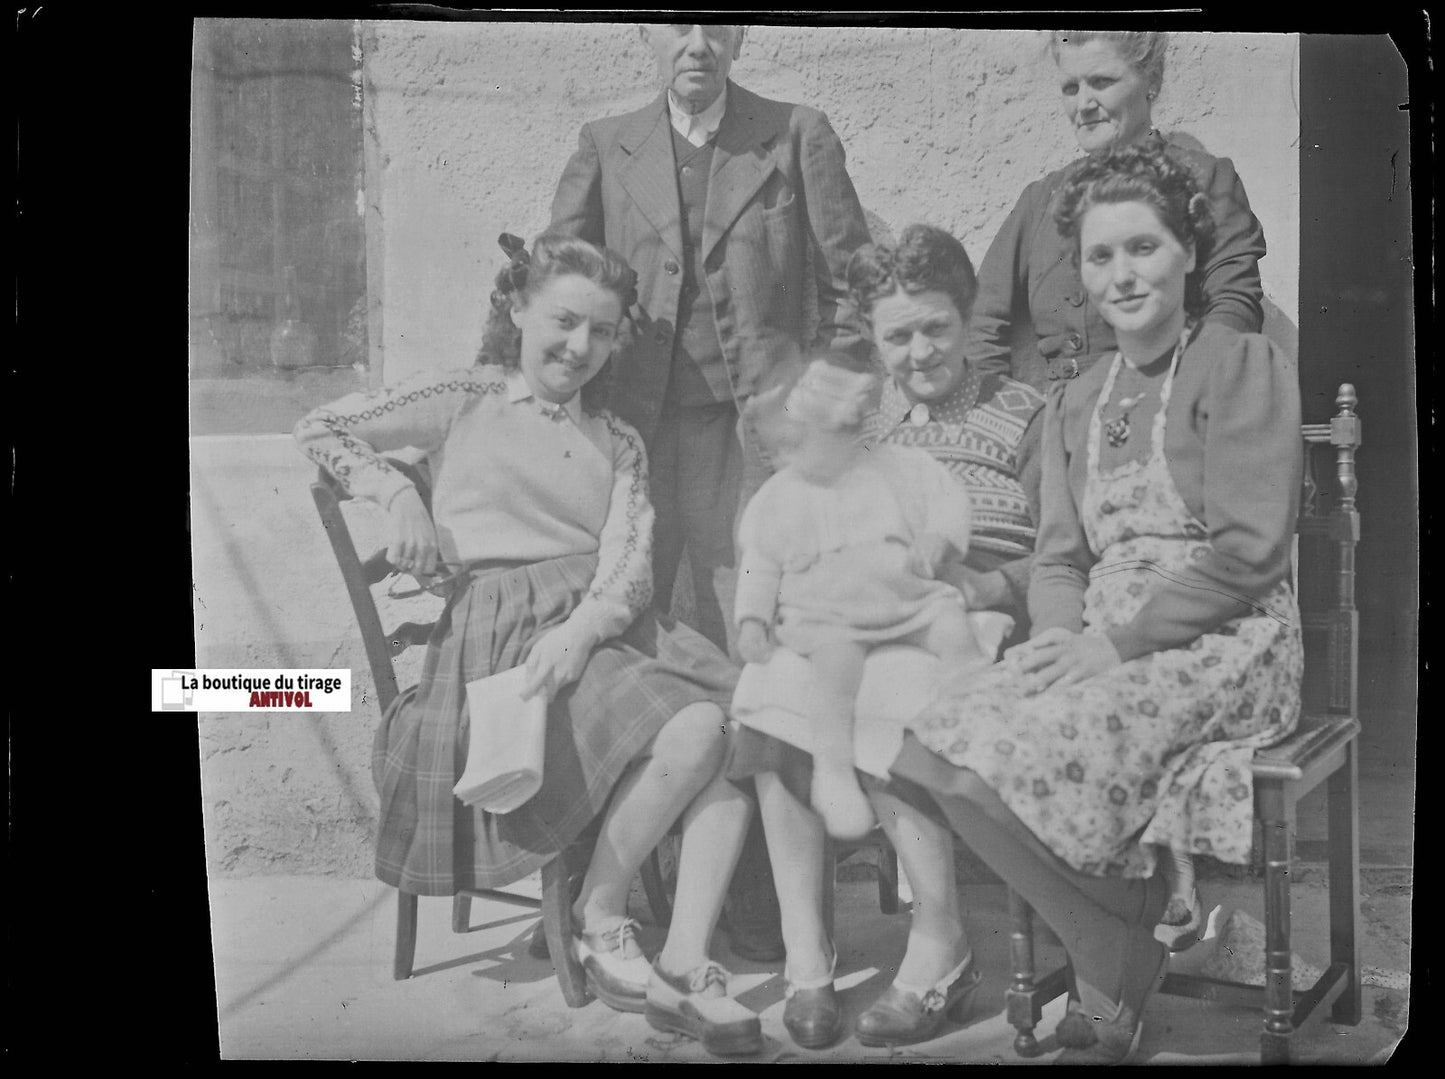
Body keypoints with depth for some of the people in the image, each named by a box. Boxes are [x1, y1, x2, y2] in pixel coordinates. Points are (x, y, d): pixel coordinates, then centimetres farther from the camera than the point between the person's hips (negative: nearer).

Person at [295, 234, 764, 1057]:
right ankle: (600, 918, -6)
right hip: (499, 630, -5)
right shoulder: (467, 402, 12)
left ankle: (687, 965, -18)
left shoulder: (618, 443, 21)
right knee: (695, 731, -28)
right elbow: (322, 429, 12)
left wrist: (581, 627, -17)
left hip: (606, 624, 5)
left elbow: (631, 569, 5)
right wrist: (400, 496, -3)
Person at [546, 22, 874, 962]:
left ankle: (759, 909, 2)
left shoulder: (799, 136, 11)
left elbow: (853, 281, 10)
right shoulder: (606, 148, 15)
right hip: (634, 424, 2)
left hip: (758, 425, -2)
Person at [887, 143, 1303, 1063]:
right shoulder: (1076, 406, 20)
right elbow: (1059, 560, 15)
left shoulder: (1243, 363, -1)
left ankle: (1120, 969, -2)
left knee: (999, 763, -28)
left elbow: (1248, 548, -11)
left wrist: (1119, 641, -15)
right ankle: (1120, 965, -5)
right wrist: (1064, 637, -7)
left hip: (1223, 644, -6)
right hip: (1105, 643, 6)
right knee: (933, 757, -19)